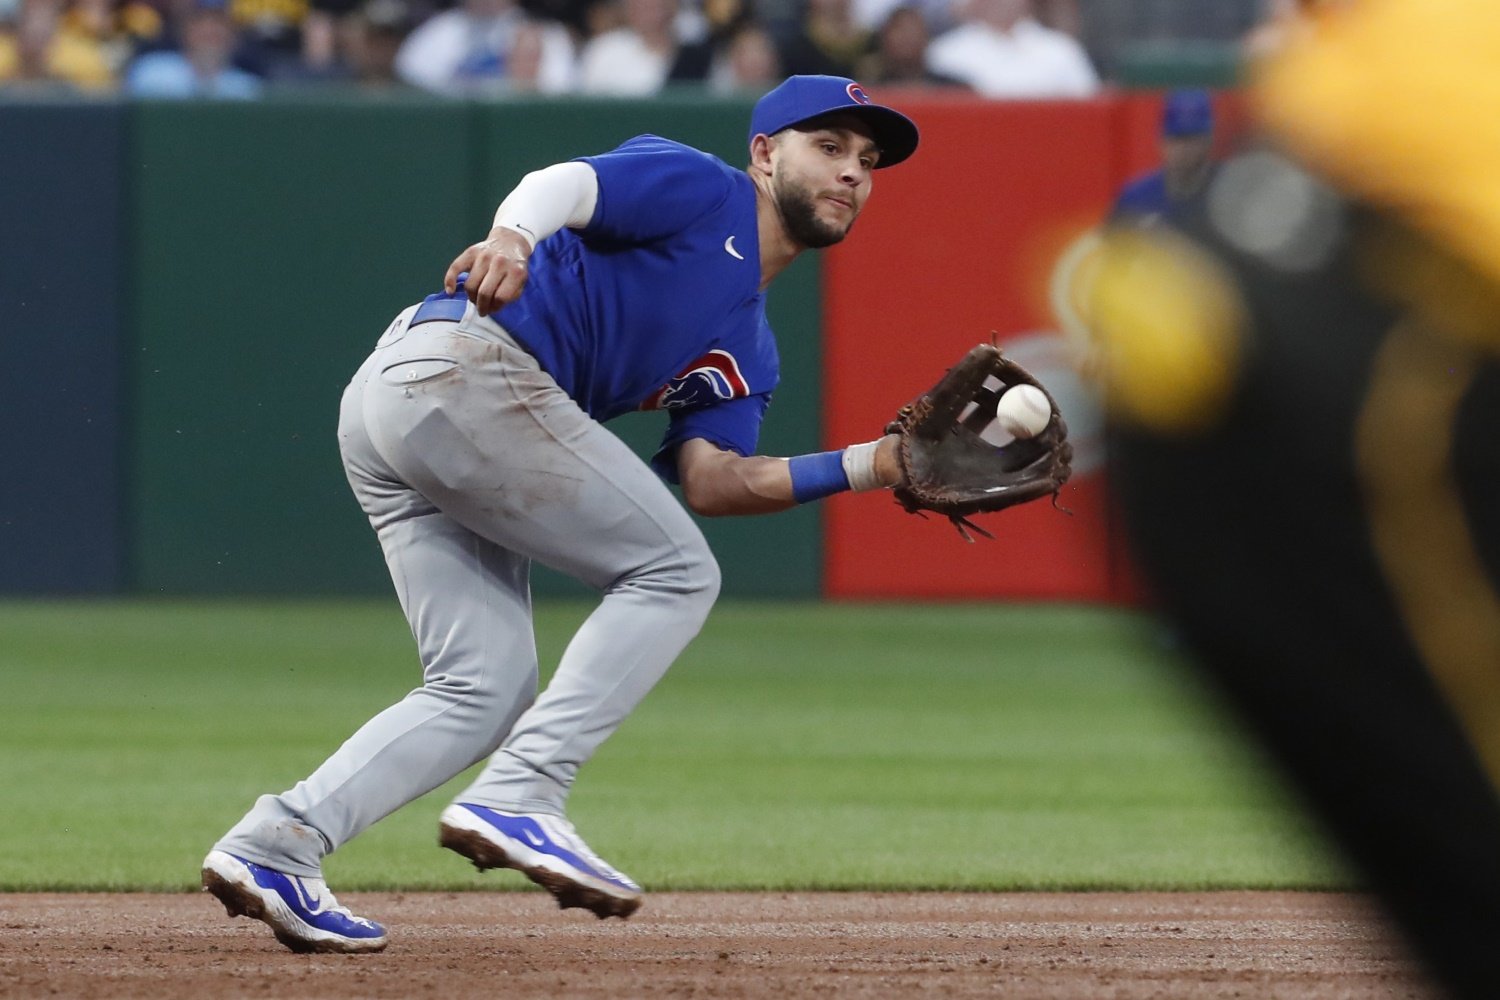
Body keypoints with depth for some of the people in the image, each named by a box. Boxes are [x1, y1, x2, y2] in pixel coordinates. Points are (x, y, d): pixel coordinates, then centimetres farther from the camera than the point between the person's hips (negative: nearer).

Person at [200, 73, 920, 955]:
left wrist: (869, 468, 1)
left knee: (487, 689, 6)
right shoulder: (700, 190, 6)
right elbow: (565, 184, -13)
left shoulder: (747, 350, 27)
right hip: (468, 366, -10)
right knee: (675, 572, -5)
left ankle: (275, 843, -3)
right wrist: (512, 236, -35)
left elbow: (711, 481, 11)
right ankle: (519, 799, -14)